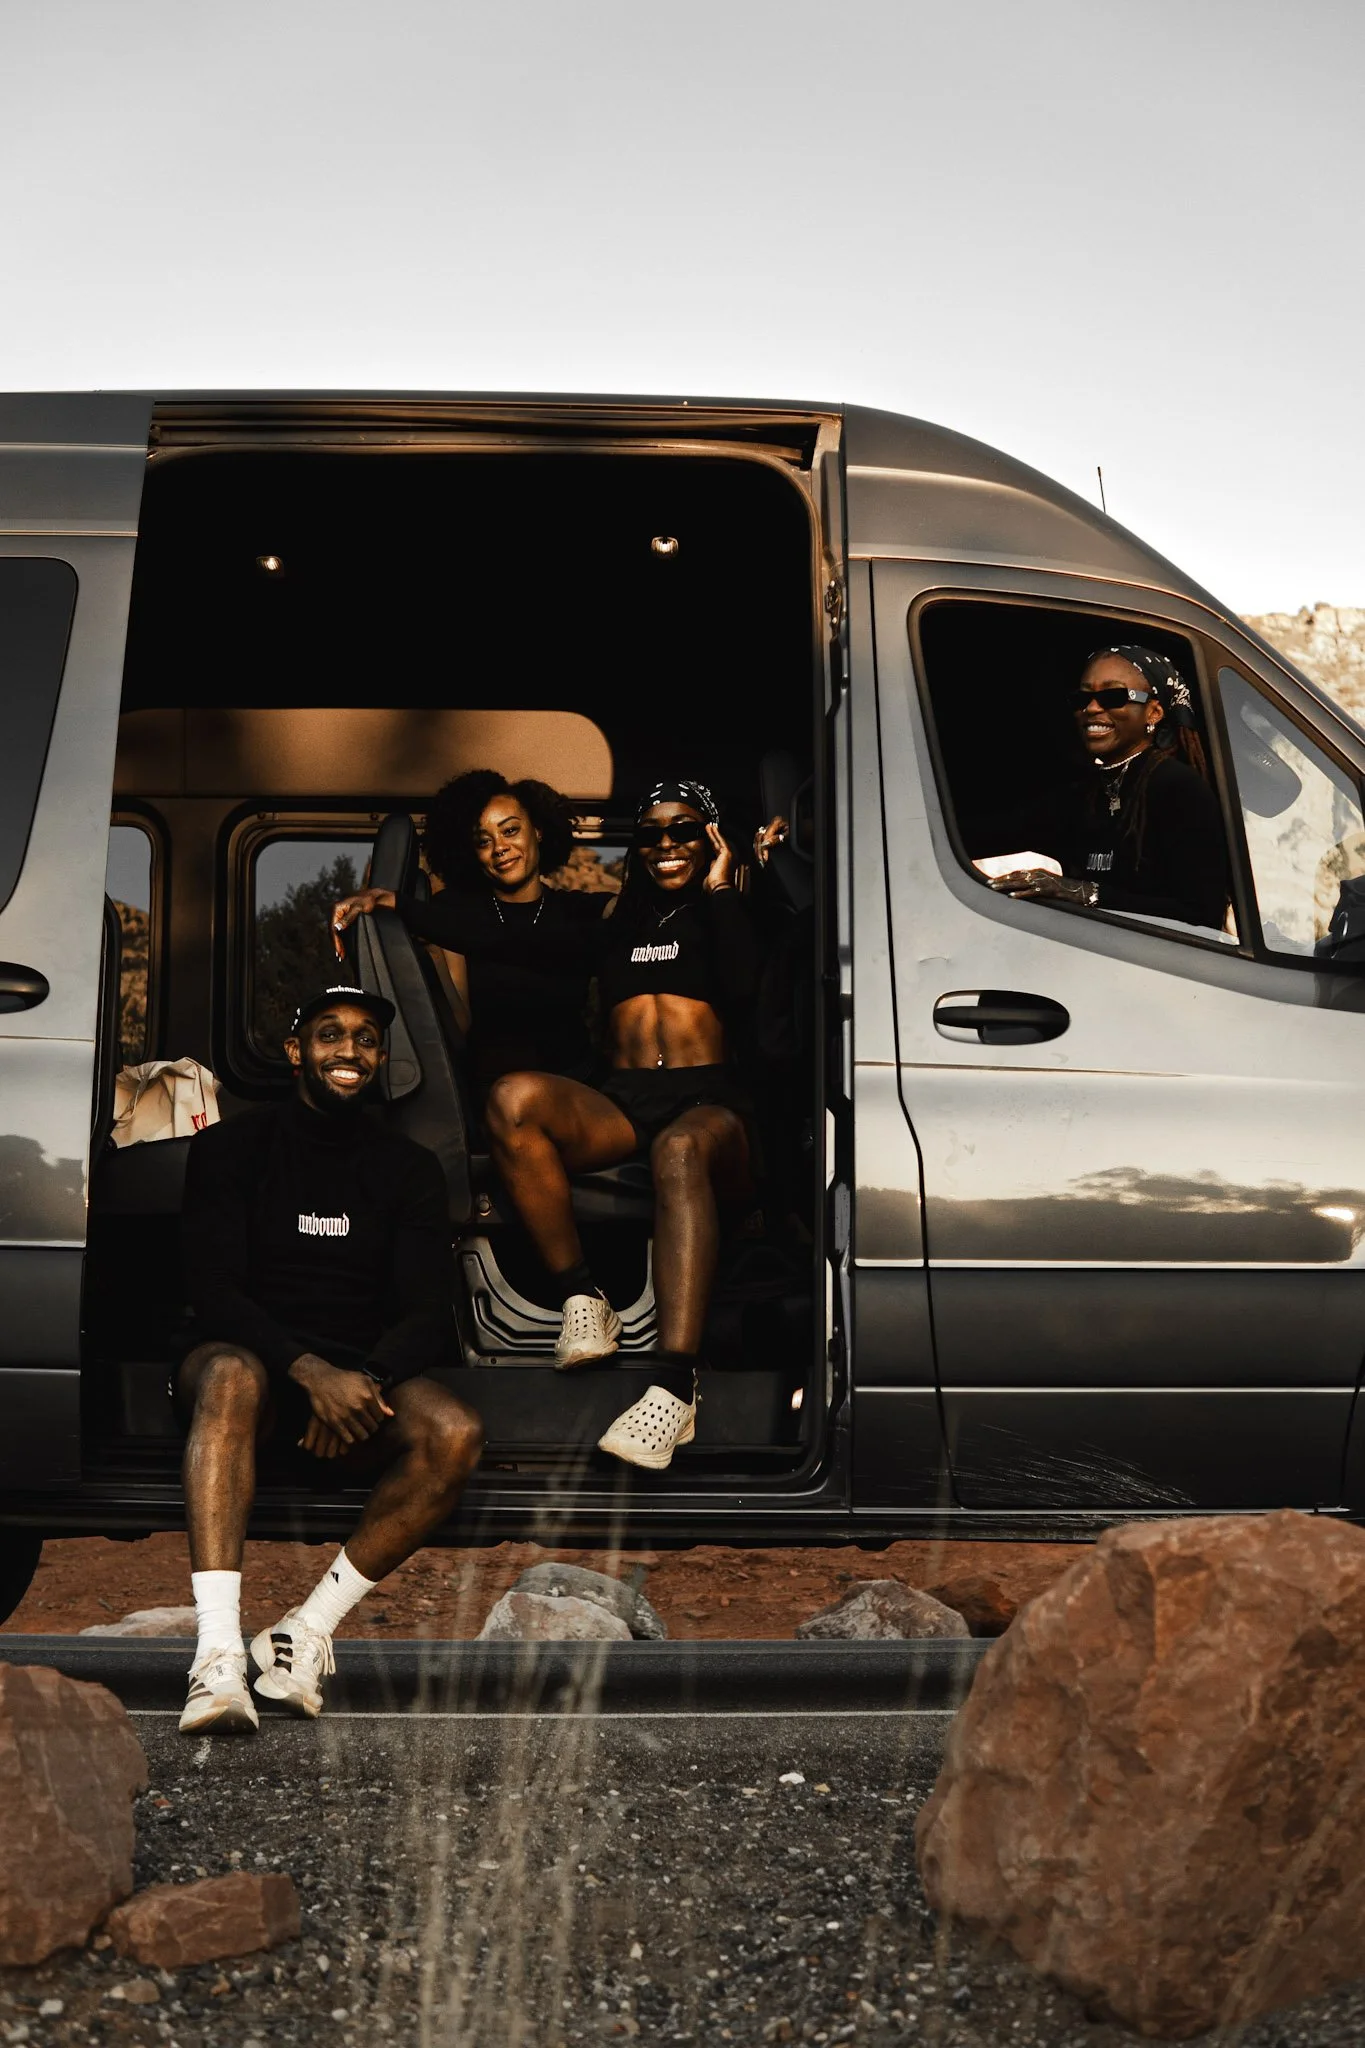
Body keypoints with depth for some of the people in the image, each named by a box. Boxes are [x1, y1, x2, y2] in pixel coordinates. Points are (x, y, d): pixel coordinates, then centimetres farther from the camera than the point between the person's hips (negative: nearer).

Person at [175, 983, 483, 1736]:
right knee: (231, 1375, -39)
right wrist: (308, 1370, -27)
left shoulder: (408, 1170, 10)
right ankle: (218, 1656, -48)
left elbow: (428, 1313, 0)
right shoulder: (230, 1149, 3)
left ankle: (306, 1633, -26)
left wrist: (366, 1381, -23)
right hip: (254, 1355, -2)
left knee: (455, 1433, -29)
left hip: (359, 1377, 3)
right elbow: (212, 1292, -9)